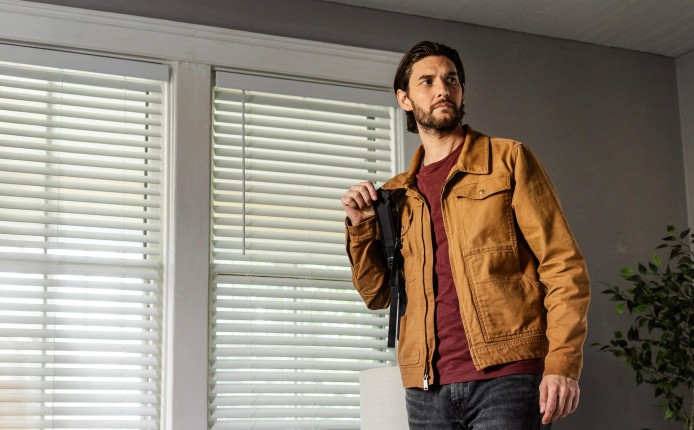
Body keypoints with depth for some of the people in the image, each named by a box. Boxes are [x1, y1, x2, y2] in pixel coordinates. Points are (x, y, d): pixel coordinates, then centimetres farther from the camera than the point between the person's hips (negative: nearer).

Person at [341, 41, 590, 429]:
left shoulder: (508, 160, 4)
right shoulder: (398, 194, 15)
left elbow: (563, 264, -3)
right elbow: (377, 295, 16)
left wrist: (562, 364, -14)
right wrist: (361, 226, 2)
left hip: (506, 375, -3)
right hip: (427, 387, 4)